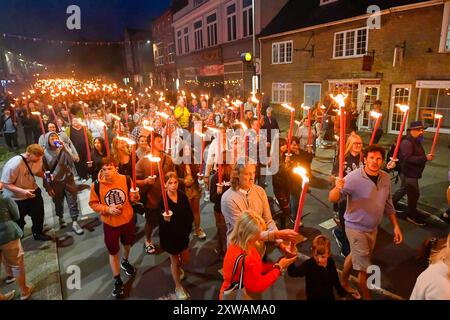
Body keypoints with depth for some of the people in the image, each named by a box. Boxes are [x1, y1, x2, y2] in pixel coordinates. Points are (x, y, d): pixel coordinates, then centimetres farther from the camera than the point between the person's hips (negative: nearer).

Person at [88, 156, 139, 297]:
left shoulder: (126, 180, -17)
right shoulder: (96, 185, -20)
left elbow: (132, 197, -3)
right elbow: (93, 204, -7)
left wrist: (135, 197, -27)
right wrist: (107, 209, -22)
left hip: (128, 220, 2)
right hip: (110, 223, -1)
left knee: (128, 243, 27)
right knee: (113, 252, 12)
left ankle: (125, 261, 61)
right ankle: (117, 281, 33)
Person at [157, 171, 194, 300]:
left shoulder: (183, 196, -10)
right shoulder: (162, 199, -19)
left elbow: (190, 215, -3)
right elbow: (160, 220, -19)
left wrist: (187, 230, -9)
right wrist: (165, 219, -40)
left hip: (183, 233, 4)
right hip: (169, 235, -3)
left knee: (185, 260, 18)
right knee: (174, 260, 14)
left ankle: (177, 267, 55)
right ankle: (178, 287, 37)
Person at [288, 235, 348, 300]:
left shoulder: (331, 262, -15)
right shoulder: (308, 265, -31)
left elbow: (335, 279, 4)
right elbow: (292, 272, -47)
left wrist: (342, 293, 14)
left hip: (329, 296, 4)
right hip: (314, 297, -4)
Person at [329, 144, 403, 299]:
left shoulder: (385, 178, -5)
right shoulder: (354, 178, -24)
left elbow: (388, 204, 9)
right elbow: (333, 199, -27)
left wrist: (396, 226, 8)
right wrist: (337, 188, -48)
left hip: (373, 228, 6)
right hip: (356, 228, -6)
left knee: (355, 256, 25)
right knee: (365, 268, 6)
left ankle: (343, 283, 49)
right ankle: (367, 296, 32)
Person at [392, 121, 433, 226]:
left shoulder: (416, 142, 12)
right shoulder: (407, 142, -22)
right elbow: (408, 158, -32)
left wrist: (426, 157, 9)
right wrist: (425, 158, -34)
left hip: (412, 172, 10)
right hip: (408, 173, -10)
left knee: (404, 189, 23)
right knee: (414, 194, -2)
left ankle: (392, 202, 39)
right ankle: (412, 215, 11)